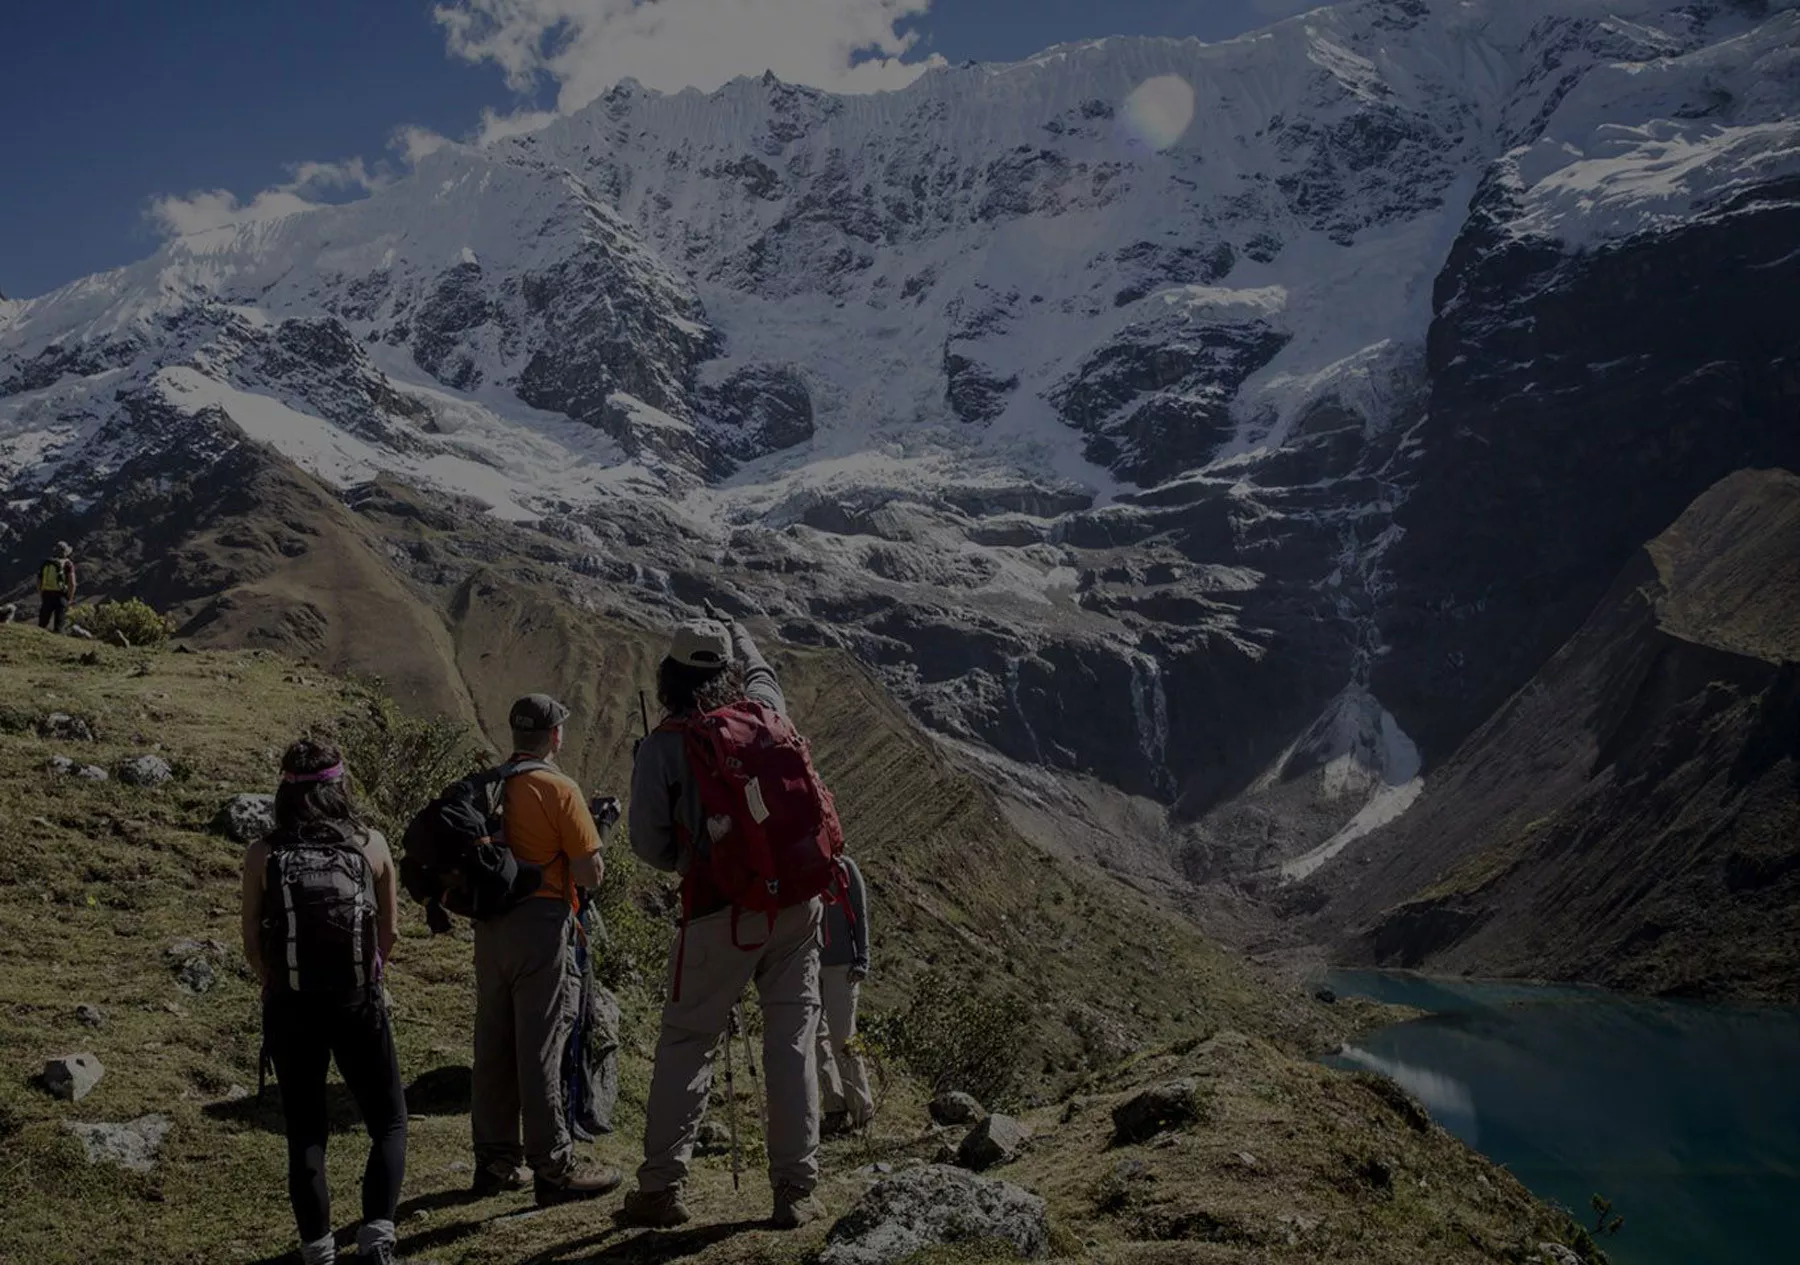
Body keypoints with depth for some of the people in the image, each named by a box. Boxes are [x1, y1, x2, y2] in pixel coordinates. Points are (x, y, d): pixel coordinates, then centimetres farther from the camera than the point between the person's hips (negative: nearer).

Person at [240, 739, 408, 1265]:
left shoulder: (263, 855, -5)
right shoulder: (370, 845, -5)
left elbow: (252, 942, 1)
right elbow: (388, 934, 4)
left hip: (290, 1007, 1)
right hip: (358, 1003, -1)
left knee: (305, 1132, 15)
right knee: (389, 1122, 14)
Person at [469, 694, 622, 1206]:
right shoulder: (558, 789, -11)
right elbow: (590, 874, -13)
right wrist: (587, 852, 7)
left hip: (490, 928, 7)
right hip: (542, 925, -7)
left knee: (494, 1045, 13)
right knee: (540, 1049, -2)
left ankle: (496, 1162, 22)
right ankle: (553, 1168, 5)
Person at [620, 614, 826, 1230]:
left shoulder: (664, 745, -6)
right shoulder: (765, 709, 2)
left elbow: (648, 843, -4)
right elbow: (760, 669, 27)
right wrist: (733, 634, 44)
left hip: (720, 913, -3)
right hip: (796, 902, 3)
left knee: (685, 1046, 10)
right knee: (792, 1044, 8)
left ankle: (661, 1186, 12)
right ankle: (795, 1190, 12)